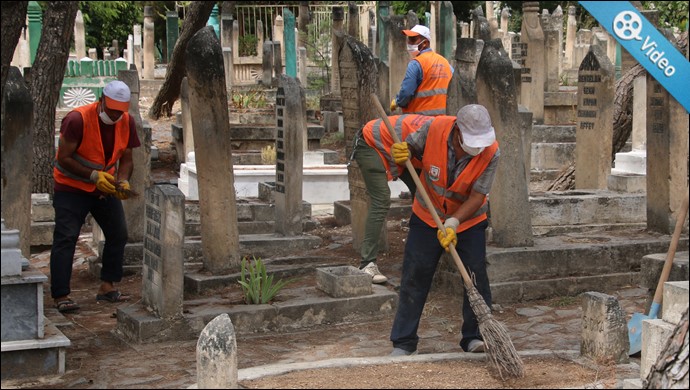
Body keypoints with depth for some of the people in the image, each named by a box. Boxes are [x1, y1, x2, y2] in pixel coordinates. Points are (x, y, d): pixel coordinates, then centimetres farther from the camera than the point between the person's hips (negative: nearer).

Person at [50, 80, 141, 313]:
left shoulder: (126, 122, -5)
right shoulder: (77, 119, -23)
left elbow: (126, 159, 3)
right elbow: (64, 158, -20)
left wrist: (123, 182, -16)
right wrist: (94, 175, -27)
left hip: (105, 188, 6)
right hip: (72, 187, -6)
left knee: (118, 234, 4)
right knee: (66, 238, -11)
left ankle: (107, 287, 14)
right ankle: (61, 296, -11)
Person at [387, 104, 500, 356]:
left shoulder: (491, 152, -25)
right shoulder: (436, 128, -23)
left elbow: (477, 196, -23)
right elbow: (412, 146, -2)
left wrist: (453, 222, -34)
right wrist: (402, 152, -25)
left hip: (469, 221, -1)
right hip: (427, 218, 1)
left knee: (476, 277, -5)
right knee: (414, 278, 0)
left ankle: (475, 337, 10)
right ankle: (403, 343, 8)